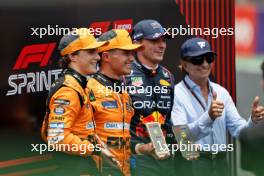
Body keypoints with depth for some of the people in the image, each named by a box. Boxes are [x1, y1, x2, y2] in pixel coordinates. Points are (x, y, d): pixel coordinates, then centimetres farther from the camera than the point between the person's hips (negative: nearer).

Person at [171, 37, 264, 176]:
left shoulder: (221, 92, 10)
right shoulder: (176, 94, -7)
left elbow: (238, 130, 4)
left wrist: (253, 121, -17)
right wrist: (208, 117, -33)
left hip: (220, 164, 5)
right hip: (191, 165, -5)